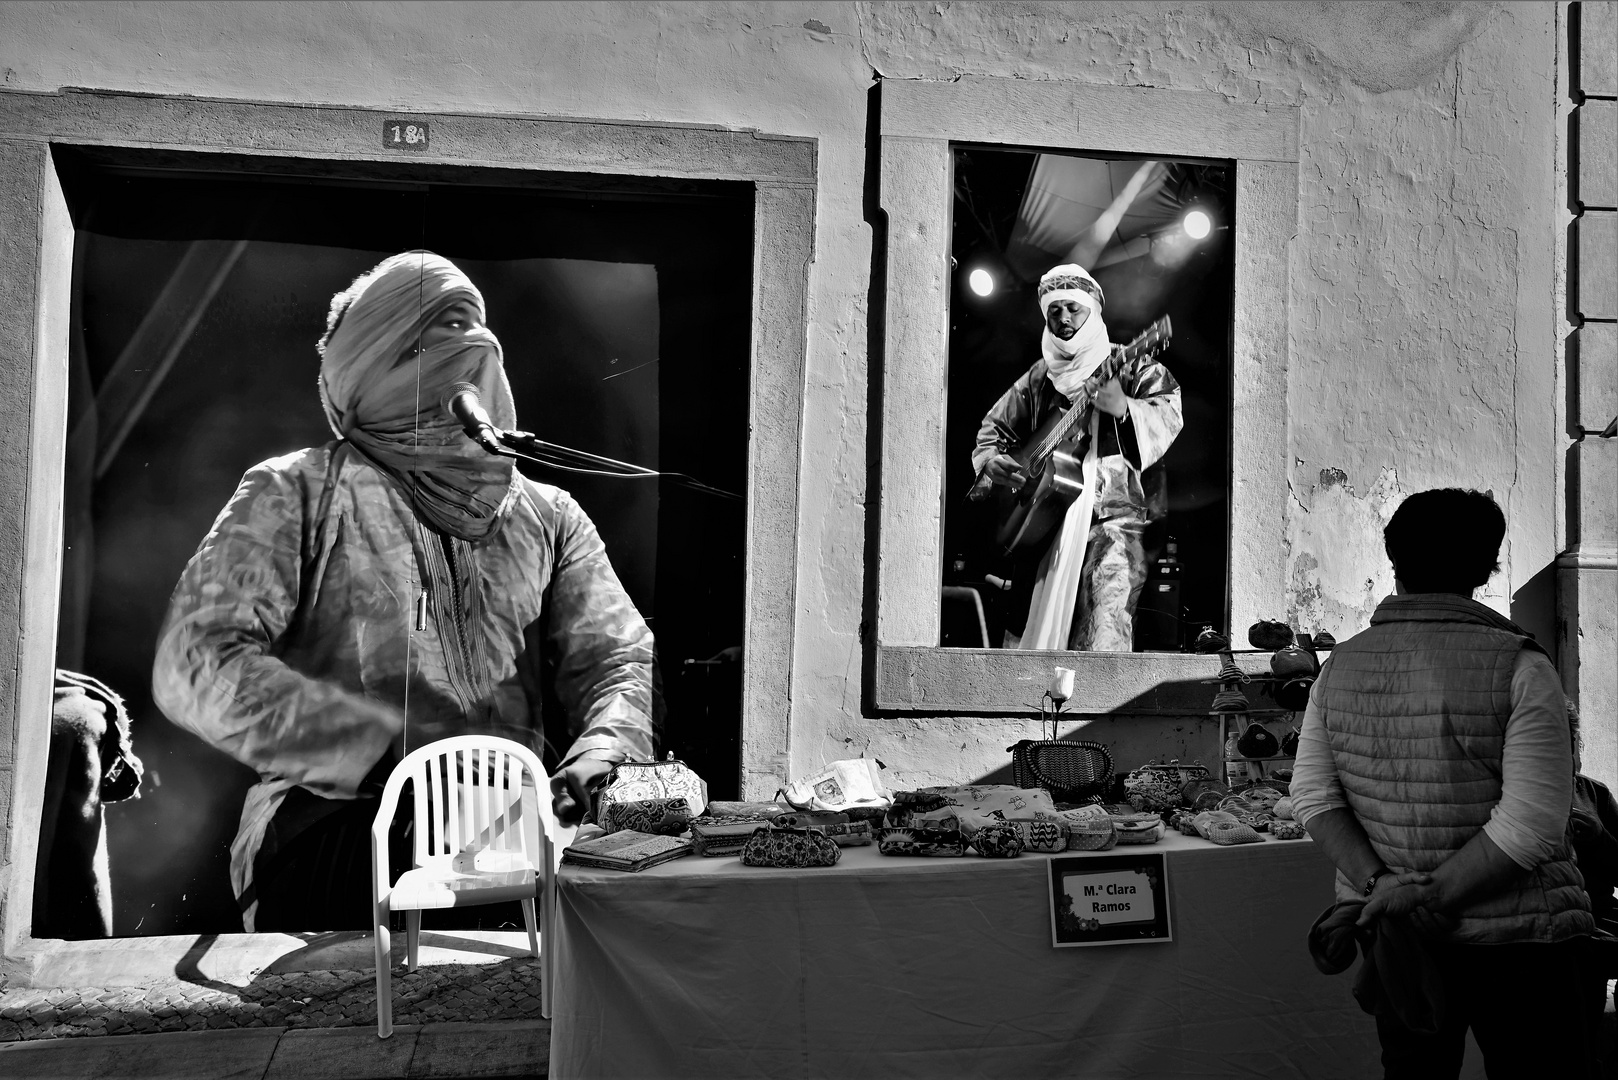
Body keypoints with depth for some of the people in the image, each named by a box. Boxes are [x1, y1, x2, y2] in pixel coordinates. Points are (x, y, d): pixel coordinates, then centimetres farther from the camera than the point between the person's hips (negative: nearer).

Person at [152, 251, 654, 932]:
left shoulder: (548, 513, 19)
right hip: (333, 818, -3)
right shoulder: (293, 493, 8)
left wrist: (602, 755, -17)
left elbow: (617, 658, 8)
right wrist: (389, 751, -18)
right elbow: (194, 663, -5)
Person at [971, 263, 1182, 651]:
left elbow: (1169, 419, -10)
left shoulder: (1129, 367, 4)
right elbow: (994, 426, 24)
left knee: (1103, 635, -21)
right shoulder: (1038, 378, 18)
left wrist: (1123, 408, -30)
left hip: (1113, 519, -5)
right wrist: (990, 461, 3)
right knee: (1023, 633, 7)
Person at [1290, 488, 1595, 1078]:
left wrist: (1379, 884, -11)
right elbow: (1532, 823, -18)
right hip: (1512, 939, -4)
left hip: (1392, 933, 4)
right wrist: (1431, 895, -15)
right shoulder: (1518, 667, -13)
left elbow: (1313, 795, -3)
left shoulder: (1338, 667, 0)